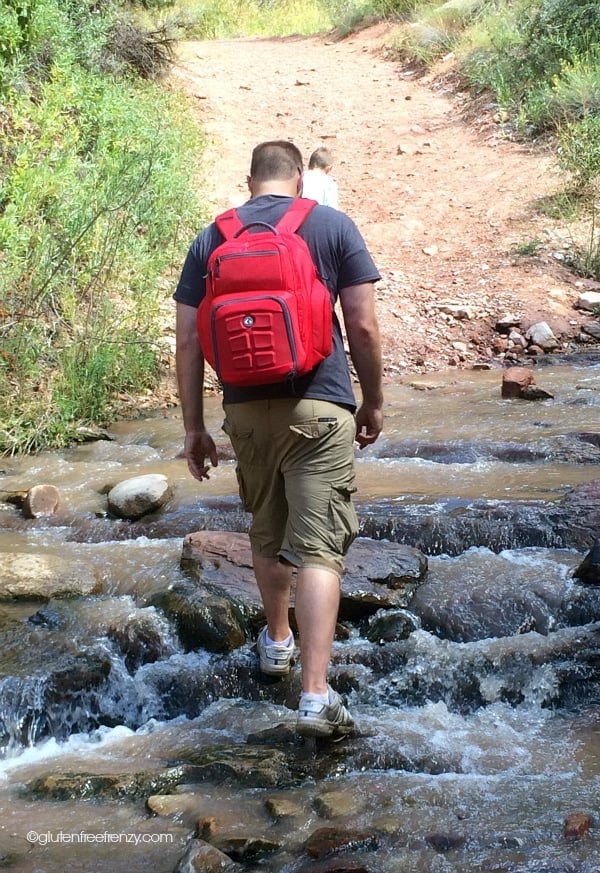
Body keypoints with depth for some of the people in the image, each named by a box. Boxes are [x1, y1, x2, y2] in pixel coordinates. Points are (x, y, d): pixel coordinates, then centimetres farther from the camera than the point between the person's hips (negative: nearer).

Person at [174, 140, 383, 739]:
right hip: (319, 408, -3)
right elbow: (363, 327, -3)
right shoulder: (332, 227, 1)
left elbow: (188, 340, 5)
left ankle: (276, 641, 44)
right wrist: (373, 402, 10)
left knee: (267, 533, 24)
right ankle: (315, 696, -13)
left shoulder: (210, 239, 8)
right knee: (318, 548, -6)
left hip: (246, 409, 3)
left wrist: (193, 427, 12)